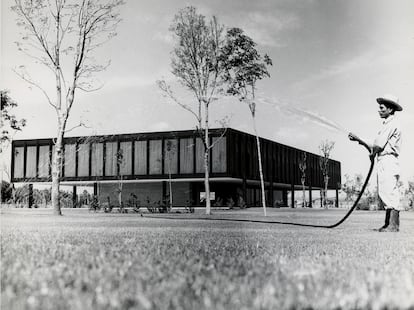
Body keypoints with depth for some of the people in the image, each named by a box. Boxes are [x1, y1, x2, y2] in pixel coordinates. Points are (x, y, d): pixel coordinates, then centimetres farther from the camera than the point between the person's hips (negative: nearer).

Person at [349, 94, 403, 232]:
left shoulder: (392, 123, -7)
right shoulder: (387, 125, 24)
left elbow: (378, 146, -13)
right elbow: (374, 148, 21)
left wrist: (373, 153, 6)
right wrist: (358, 140, 19)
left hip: (388, 160, -10)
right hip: (383, 163, 10)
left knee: (390, 193, -12)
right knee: (384, 194, 9)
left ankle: (393, 225, -12)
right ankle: (388, 224, 11)